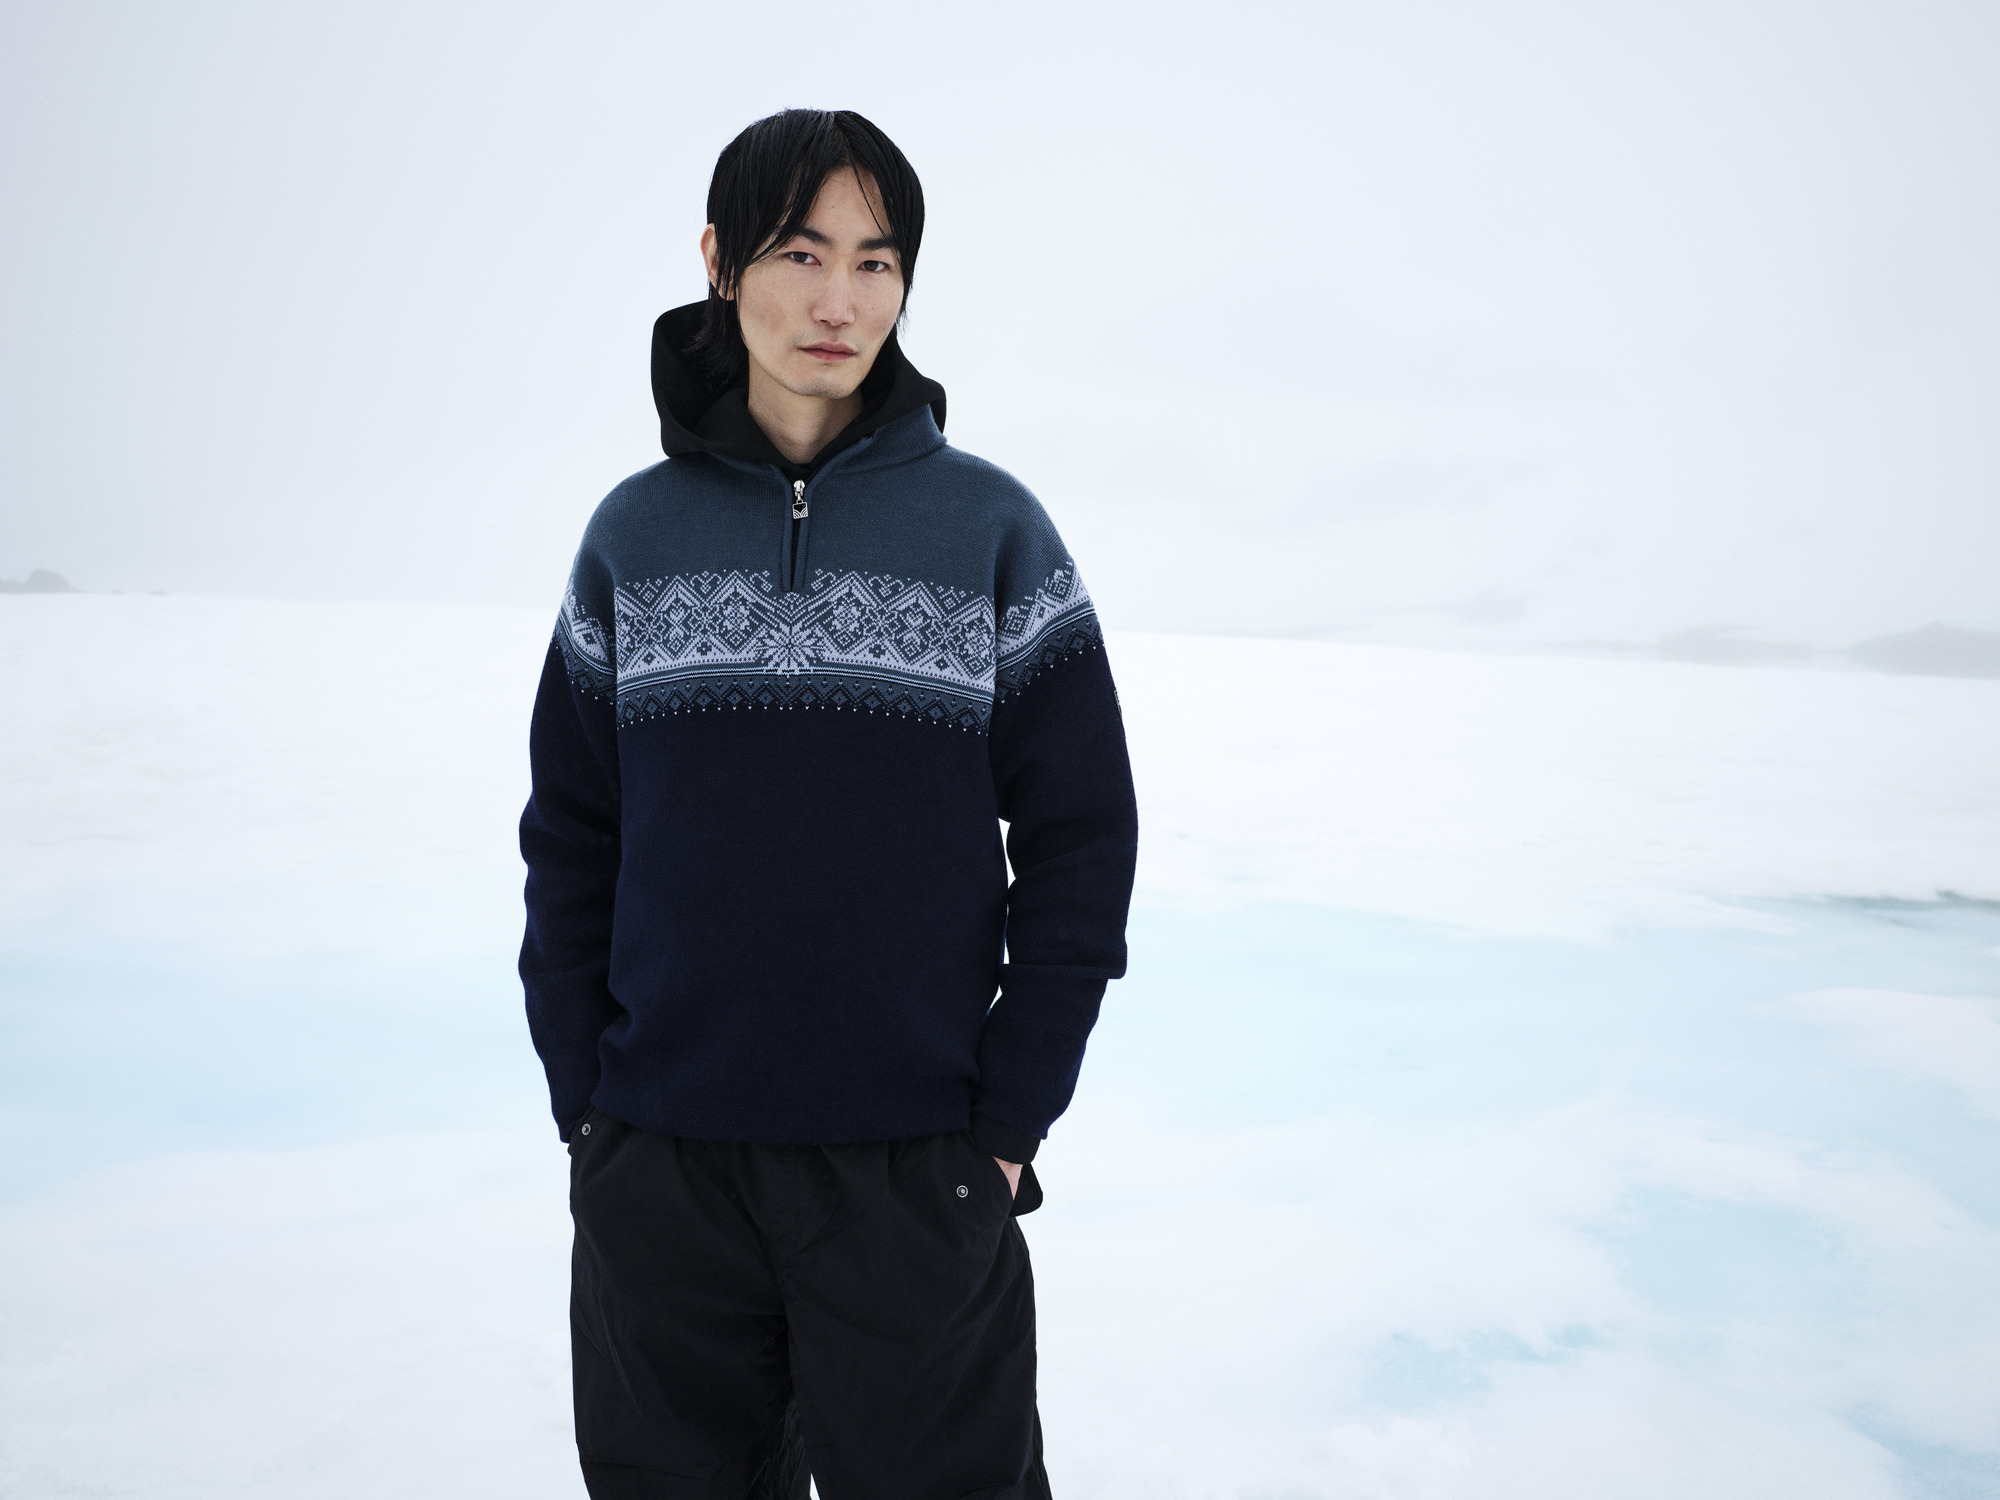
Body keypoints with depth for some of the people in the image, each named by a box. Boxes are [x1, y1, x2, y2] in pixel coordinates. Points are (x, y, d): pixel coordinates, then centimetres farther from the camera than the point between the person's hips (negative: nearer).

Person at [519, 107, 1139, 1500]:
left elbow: (1082, 840, -3)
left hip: (915, 1164, -2)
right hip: (658, 1168, 2)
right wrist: (581, 1096, 2)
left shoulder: (991, 528, -3)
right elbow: (571, 838, 7)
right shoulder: (635, 533, 3)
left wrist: (1008, 1118, -6)